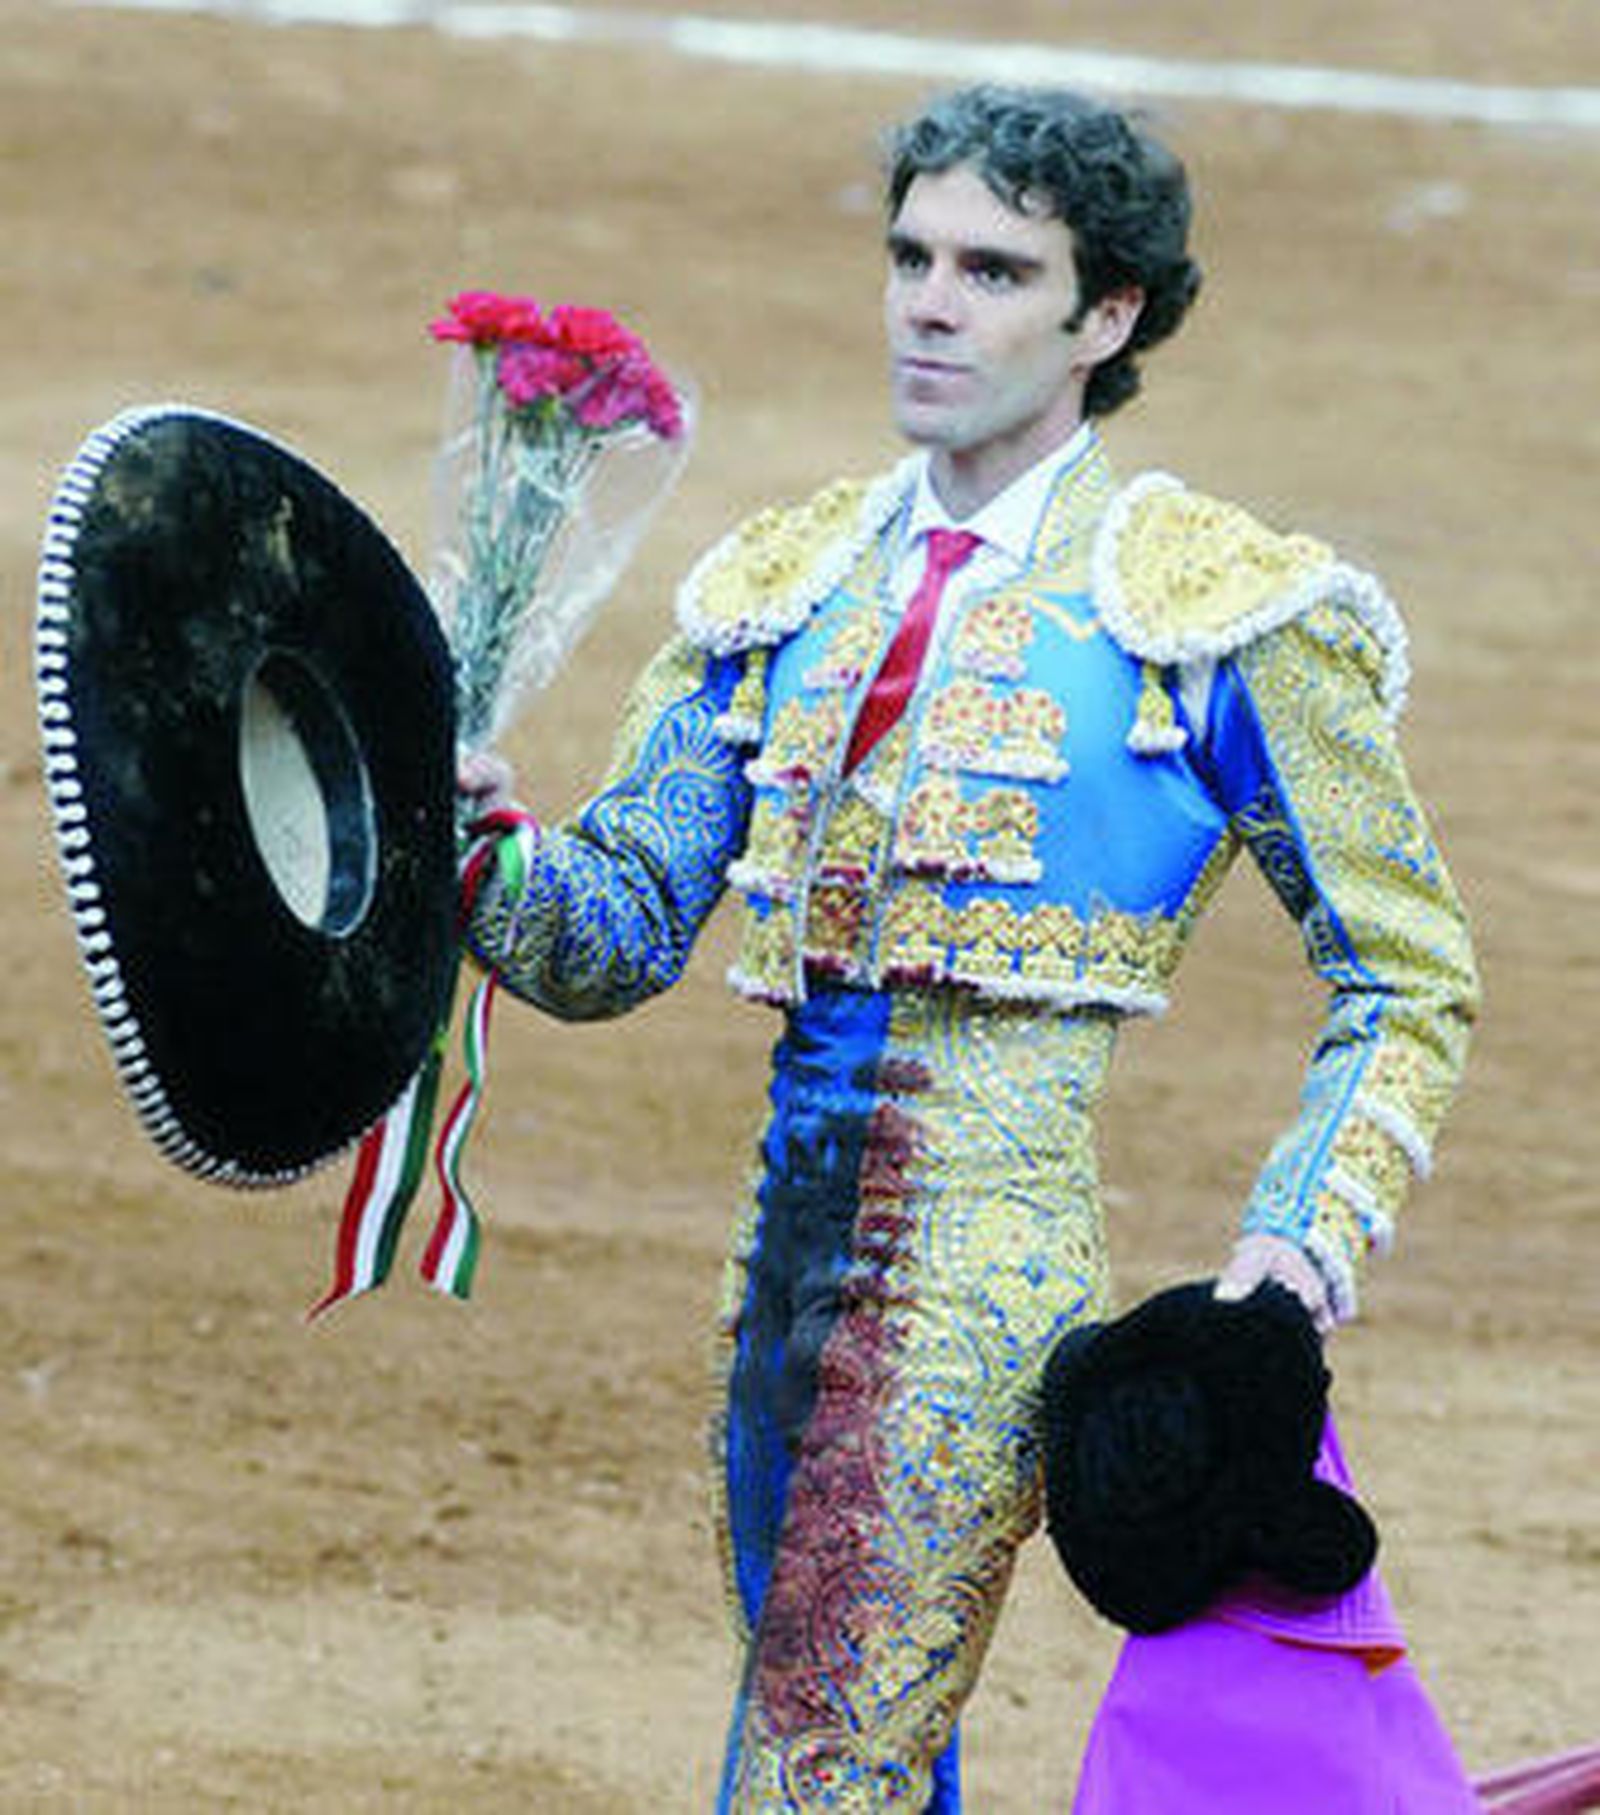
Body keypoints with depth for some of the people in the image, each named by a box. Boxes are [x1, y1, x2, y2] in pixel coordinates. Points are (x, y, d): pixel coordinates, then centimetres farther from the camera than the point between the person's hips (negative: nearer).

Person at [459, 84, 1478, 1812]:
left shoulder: (1219, 609, 1)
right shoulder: (783, 584, 16)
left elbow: (1407, 979, 5)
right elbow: (624, 926, 11)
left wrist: (1303, 1239, -9)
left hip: (998, 1232, -6)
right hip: (795, 1220, 6)